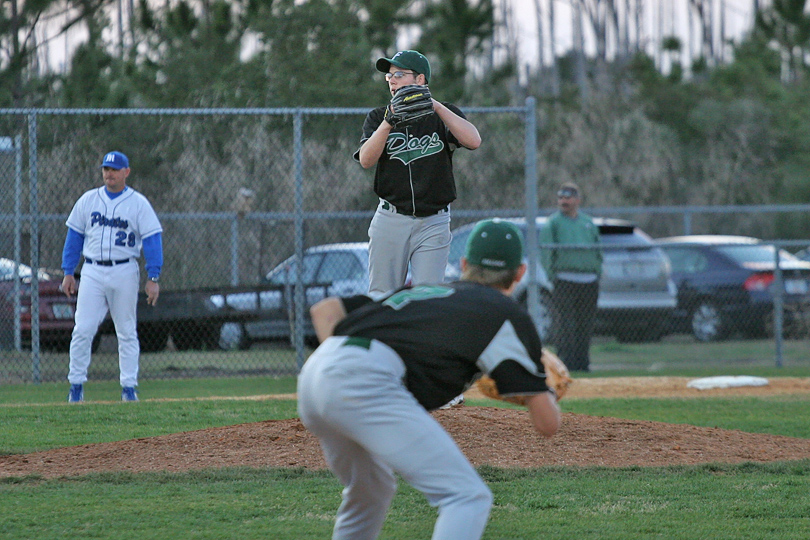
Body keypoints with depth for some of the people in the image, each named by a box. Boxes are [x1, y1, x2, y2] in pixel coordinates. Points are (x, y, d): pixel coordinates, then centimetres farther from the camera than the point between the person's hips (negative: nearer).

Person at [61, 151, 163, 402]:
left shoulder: (138, 203, 1)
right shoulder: (87, 200, 8)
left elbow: (153, 240, -3)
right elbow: (74, 237, 12)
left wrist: (153, 278, -11)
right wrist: (68, 273, 6)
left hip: (124, 272, -2)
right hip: (92, 273, 2)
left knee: (127, 332, 2)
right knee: (83, 330, -6)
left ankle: (129, 386, 6)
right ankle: (76, 384, 0)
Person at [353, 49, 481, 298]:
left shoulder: (444, 115, 6)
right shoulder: (379, 117, 9)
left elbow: (473, 141, -14)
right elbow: (366, 160, -8)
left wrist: (435, 106, -19)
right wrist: (389, 122, -22)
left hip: (433, 223, -1)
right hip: (391, 220, 1)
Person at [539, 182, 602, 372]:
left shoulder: (588, 222, 16)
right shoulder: (553, 222, 2)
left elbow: (598, 251, 21)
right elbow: (545, 253, -2)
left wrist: (597, 273, 10)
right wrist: (553, 276, -10)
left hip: (589, 282, 5)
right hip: (564, 282, -5)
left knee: (586, 325, 6)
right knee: (565, 325, -8)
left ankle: (583, 362, 11)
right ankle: (566, 363, -8)